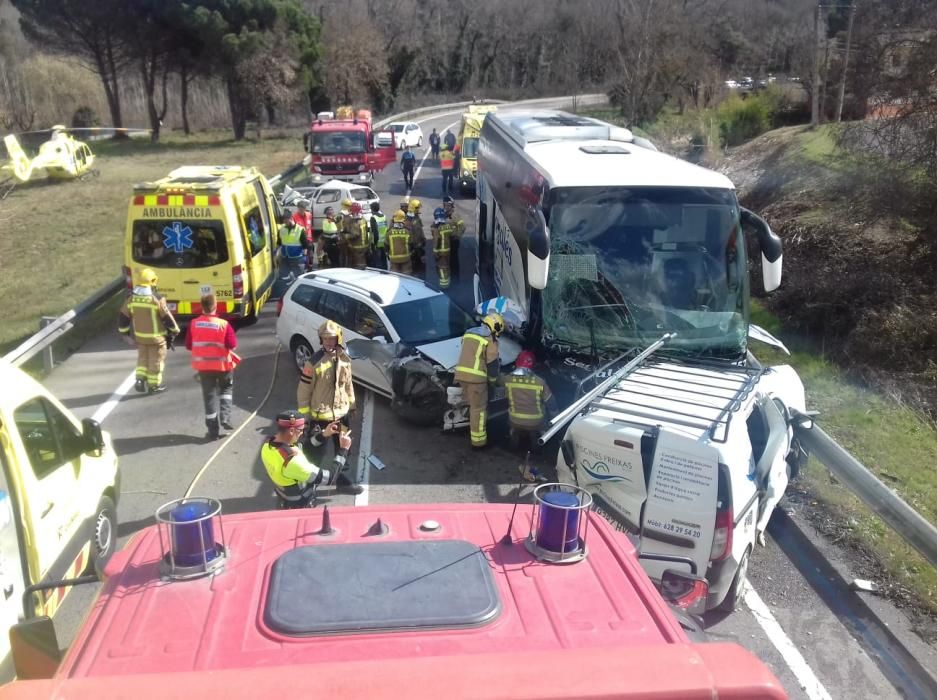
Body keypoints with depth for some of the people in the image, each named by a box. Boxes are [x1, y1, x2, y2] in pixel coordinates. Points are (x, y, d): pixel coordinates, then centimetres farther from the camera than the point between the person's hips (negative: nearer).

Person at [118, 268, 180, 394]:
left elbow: (123, 318, 3)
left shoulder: (131, 299, -5)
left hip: (139, 336, 4)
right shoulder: (157, 300, -21)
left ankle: (140, 380, 14)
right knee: (156, 360, 10)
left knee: (142, 358, 24)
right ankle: (154, 385, 19)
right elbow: (167, 318, -14)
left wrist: (125, 333, 18)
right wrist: (174, 331, 3)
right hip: (156, 338, -4)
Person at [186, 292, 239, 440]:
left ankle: (213, 430, 10)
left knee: (209, 396, 9)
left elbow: (188, 346, 0)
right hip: (223, 364, -2)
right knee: (226, 388, 24)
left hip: (203, 365, 2)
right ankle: (225, 418, 7)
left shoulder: (194, 324, -7)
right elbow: (232, 344, -15)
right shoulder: (223, 324, -15)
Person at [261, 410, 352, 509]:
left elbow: (302, 448, 0)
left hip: (284, 498, 7)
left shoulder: (268, 443, -16)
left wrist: (324, 435, -7)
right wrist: (344, 449, -26)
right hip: (300, 505, -7)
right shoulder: (292, 461, -41)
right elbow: (328, 479, -34)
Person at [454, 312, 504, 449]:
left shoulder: (469, 333, 17)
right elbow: (493, 364, -6)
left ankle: (474, 430, 34)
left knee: (474, 405, 23)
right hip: (475, 377, -7)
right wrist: (493, 379, 10)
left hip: (461, 374, 7)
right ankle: (478, 440, 5)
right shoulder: (490, 340, -6)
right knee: (479, 408, 1)